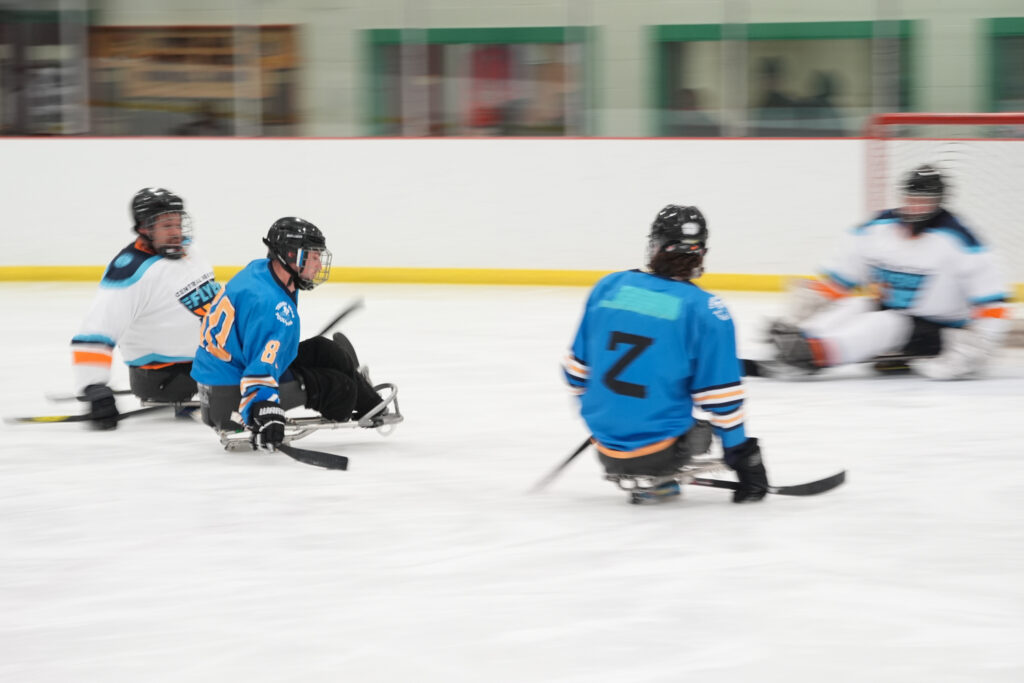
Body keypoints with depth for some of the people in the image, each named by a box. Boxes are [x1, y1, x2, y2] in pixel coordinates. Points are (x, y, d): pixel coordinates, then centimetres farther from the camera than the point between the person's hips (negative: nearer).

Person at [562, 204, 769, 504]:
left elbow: (577, 366, 9)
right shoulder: (707, 311, -10)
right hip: (661, 452, -5)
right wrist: (742, 455, 3)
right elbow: (721, 397, -9)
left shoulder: (608, 287, 1)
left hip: (606, 450, 5)